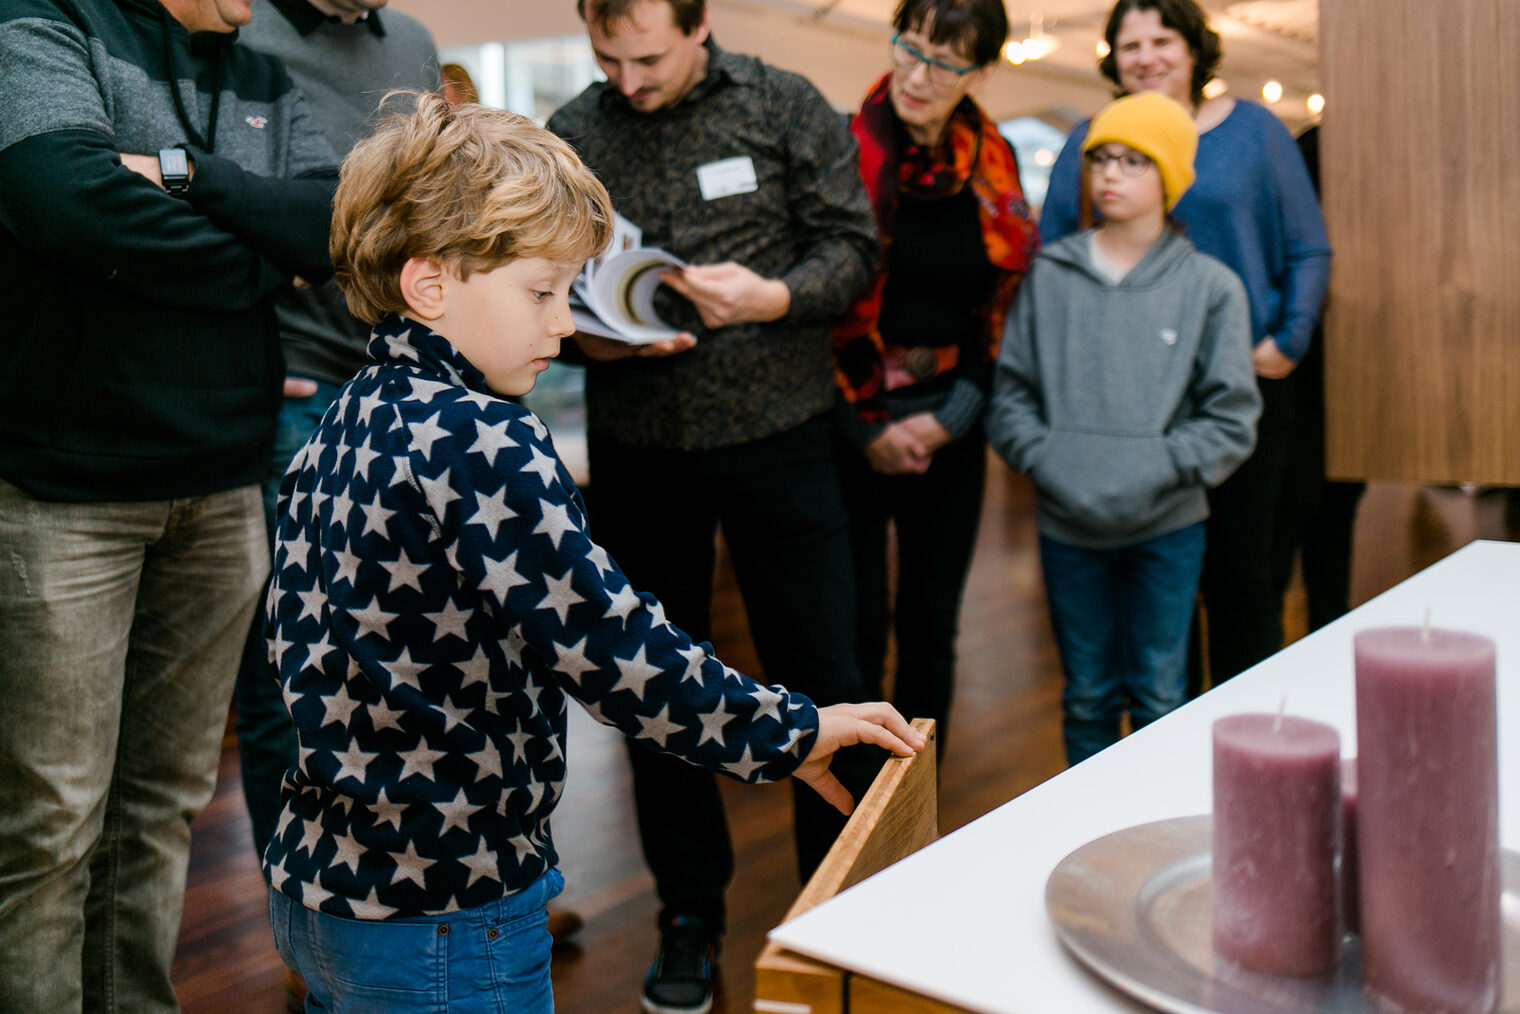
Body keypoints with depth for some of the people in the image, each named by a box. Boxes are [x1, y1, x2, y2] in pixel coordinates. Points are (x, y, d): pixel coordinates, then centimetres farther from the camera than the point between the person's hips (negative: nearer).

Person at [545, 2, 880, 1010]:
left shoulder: (785, 107, -3)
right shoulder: (573, 133, 2)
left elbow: (852, 245, -2)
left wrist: (773, 297, -19)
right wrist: (583, 333, -13)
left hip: (778, 434, -2)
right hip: (637, 445, 2)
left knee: (824, 679, 4)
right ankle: (691, 915, 29)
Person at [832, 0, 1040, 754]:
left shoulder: (993, 167, 5)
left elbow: (1003, 308, 7)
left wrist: (949, 419, -5)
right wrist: (864, 430, -10)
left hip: (947, 426, 4)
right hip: (851, 422, -4)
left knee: (931, 626, 11)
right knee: (856, 627, 0)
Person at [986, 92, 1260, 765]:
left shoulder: (1210, 286, 0)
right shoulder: (1049, 275, 3)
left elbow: (1232, 420, -2)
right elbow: (1009, 393, 4)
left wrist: (1153, 471, -13)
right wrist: (1045, 459, -11)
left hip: (1166, 528, -1)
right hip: (1067, 526, 1)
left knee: (1159, 696, 7)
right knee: (1085, 696, 13)